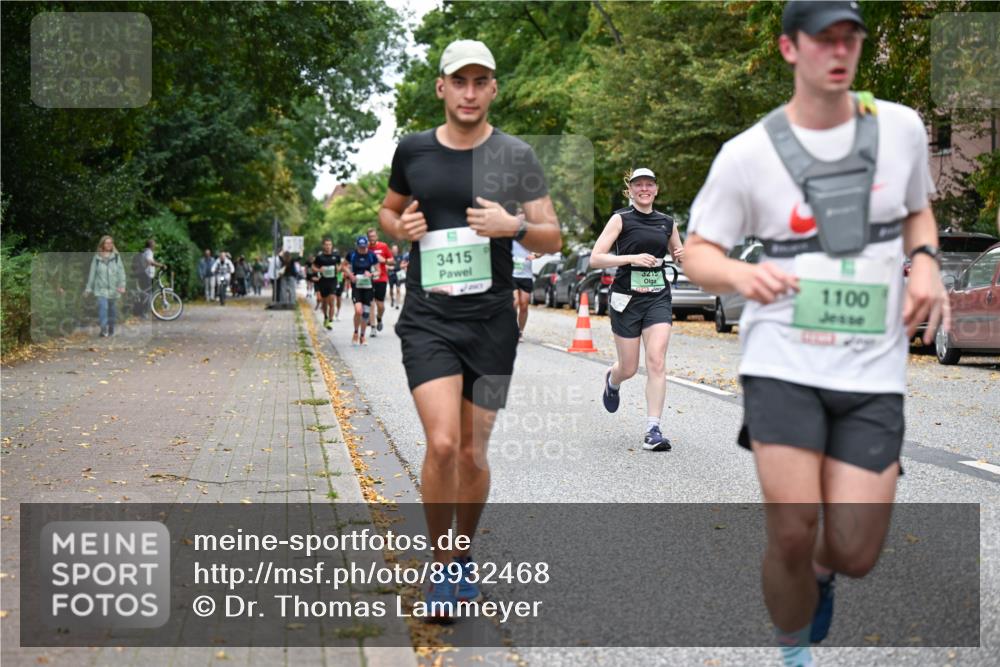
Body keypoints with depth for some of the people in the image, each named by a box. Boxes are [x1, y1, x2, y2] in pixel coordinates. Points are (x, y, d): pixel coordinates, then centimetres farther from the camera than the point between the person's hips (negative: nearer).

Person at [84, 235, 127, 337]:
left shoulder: (116, 256, 2)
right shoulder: (97, 257, 4)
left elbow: (121, 271, -3)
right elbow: (92, 273, 8)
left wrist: (122, 285, -16)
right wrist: (88, 288, 9)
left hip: (113, 289, 1)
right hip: (101, 288, -1)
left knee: (112, 310, 10)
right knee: (103, 307, -19)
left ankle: (111, 330, 24)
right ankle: (104, 330, -22)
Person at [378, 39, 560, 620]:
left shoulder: (516, 156, 1)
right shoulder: (413, 150, 5)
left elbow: (553, 239, 3)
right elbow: (388, 211, 22)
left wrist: (513, 226, -17)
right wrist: (400, 226, -2)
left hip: (492, 321, 0)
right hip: (428, 317, 0)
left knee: (473, 454, 7)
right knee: (442, 443, -17)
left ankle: (465, 555, 32)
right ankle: (442, 568, 1)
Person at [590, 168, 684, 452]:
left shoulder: (667, 222, 11)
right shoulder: (621, 219, -2)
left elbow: (679, 257, 25)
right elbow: (595, 259, -9)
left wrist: (682, 255, 0)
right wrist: (633, 258, -20)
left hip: (658, 299, 2)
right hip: (626, 299, -2)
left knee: (657, 362, -14)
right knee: (629, 368, 6)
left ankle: (653, 430, -12)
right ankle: (612, 380, 44)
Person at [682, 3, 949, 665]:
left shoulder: (901, 127, 4)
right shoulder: (747, 153, -5)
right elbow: (698, 253, 2)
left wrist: (925, 261, -1)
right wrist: (741, 274, -20)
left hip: (874, 368, 2)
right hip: (783, 362, -2)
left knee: (854, 553, -2)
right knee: (792, 532, -12)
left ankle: (819, 571, 38)